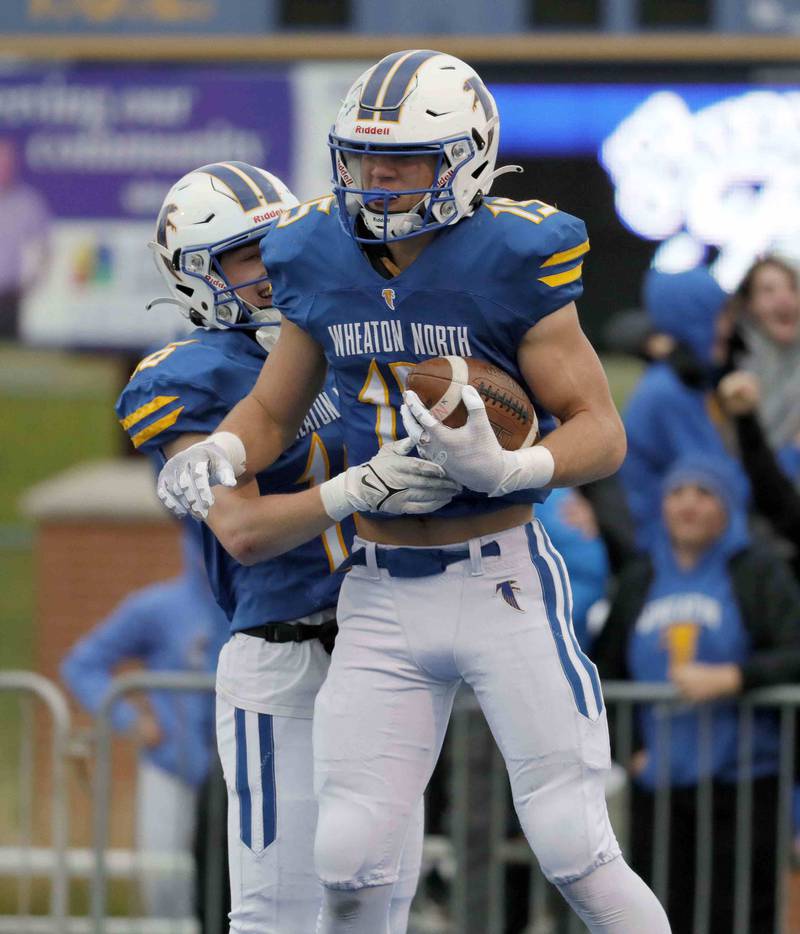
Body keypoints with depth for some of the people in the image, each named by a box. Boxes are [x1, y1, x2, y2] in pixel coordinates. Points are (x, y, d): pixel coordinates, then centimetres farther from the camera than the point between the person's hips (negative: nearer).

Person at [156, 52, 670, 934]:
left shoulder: (510, 265, -12)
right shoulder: (322, 264, 2)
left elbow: (601, 431, -9)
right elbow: (271, 411, 16)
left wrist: (504, 468, -28)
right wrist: (214, 454, -6)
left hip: (502, 584, -4)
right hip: (382, 599, 4)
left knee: (576, 855, -6)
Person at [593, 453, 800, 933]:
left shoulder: (758, 573, 0)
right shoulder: (640, 579, 15)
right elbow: (607, 669, 21)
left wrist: (728, 677, -23)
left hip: (742, 785, -4)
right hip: (658, 789, 4)